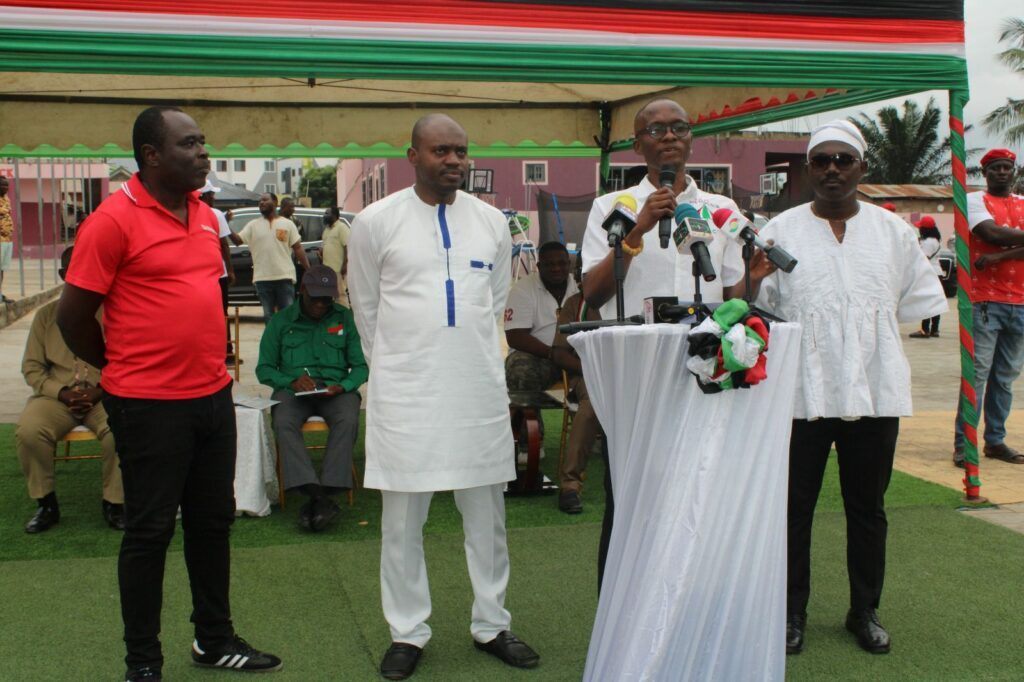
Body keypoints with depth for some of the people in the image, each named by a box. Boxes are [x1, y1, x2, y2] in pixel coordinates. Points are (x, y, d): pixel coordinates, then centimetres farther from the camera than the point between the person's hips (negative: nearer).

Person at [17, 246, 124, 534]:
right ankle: (46, 503, -6)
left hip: (105, 395, -2)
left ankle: (114, 502, -11)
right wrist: (61, 392, -9)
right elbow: (31, 366, 8)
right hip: (56, 395, 2)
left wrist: (101, 390, -16)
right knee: (27, 431, -28)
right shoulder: (47, 314, 10)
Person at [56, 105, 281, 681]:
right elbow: (73, 315, -9)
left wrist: (209, 363, 14)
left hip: (214, 395, 7)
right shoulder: (114, 220, -13)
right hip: (149, 406, -7)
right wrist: (123, 370, 2)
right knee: (150, 530, 5)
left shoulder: (205, 216, 8)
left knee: (213, 520, 16)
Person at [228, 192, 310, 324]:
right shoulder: (253, 225, 9)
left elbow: (298, 248, 4)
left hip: (285, 277, -2)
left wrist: (309, 271, -2)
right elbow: (237, 240, 1)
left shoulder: (287, 224, 6)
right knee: (268, 315, 8)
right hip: (262, 278, 2)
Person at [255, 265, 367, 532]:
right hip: (293, 390, 0)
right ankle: (319, 497, -42)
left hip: (336, 388, 0)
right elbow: (264, 369, 11)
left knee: (348, 421, -34)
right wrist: (292, 381, -8)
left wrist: (343, 386, -13)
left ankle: (326, 493, -37)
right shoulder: (281, 322, 13)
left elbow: (361, 366, 8)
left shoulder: (345, 318, 11)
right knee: (283, 423, -33)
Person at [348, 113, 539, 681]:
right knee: (402, 519, 5)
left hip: (479, 387, 3)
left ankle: (491, 625, 25)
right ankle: (407, 633, 20)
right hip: (405, 392, -2)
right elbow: (366, 307, 8)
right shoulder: (376, 222, -2)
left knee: (487, 514, 10)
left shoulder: (491, 221, 7)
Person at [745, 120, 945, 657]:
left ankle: (865, 611, 28)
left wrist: (867, 329, 5)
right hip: (802, 391, -2)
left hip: (874, 390, 2)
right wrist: (752, 279, -20)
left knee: (867, 508, 13)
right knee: (794, 508, 5)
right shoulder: (781, 231, 1)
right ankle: (791, 612, 20)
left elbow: (918, 301, 14)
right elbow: (754, 308, -1)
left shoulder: (893, 231, 7)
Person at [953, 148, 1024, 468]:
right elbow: (992, 233, -16)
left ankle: (995, 441, 16)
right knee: (978, 373, -8)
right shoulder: (975, 200, 3)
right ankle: (963, 444, -5)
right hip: (985, 301, -5)